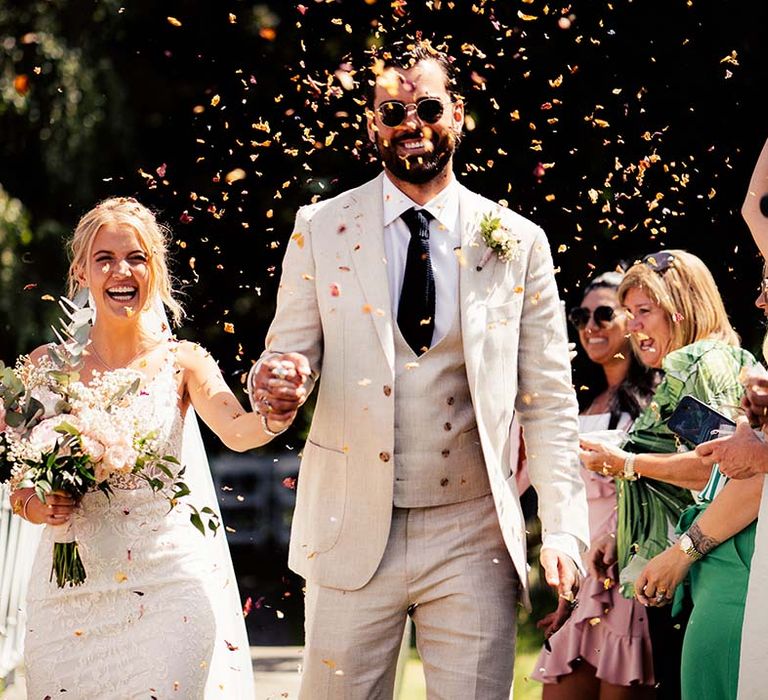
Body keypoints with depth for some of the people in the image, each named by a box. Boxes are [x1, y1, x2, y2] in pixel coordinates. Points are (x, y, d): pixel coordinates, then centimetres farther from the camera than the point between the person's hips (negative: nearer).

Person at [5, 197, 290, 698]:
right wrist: (36, 506, -12)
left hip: (172, 585, -2)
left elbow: (237, 430, -20)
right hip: (74, 593, 2)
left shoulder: (182, 362, -1)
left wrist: (275, 415, -42)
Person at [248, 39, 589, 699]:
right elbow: (290, 355, 6)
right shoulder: (320, 229, 5)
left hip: (472, 538, 0)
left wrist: (563, 530, -5)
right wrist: (272, 384, -19)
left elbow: (549, 399, 5)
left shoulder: (517, 243, 5)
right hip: (352, 535, 0)